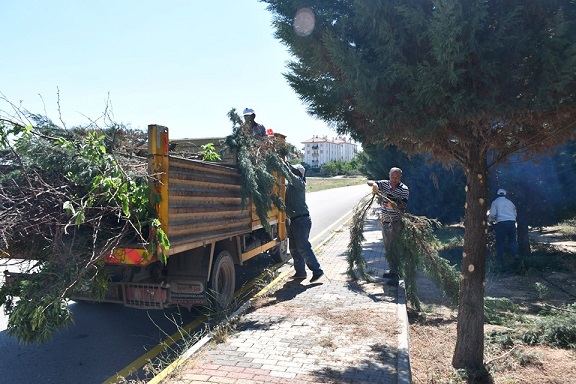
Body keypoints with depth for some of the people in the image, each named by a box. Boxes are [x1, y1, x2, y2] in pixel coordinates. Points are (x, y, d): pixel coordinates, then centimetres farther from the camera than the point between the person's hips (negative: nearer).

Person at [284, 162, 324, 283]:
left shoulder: (300, 183, -10)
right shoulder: (290, 185, 14)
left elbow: (290, 175, -25)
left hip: (302, 219, -9)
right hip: (294, 220, 9)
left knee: (303, 247, -9)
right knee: (294, 248, 11)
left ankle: (317, 270, -1)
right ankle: (300, 272, 19)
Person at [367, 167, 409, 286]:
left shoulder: (404, 189, -8)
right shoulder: (384, 184, 5)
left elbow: (404, 206, -14)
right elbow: (369, 182, 6)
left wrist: (395, 205, -34)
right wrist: (374, 184, -17)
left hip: (396, 222, -6)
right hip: (385, 221, 6)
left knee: (394, 248, -10)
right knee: (387, 248, 15)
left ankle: (395, 275, -8)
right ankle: (392, 270, 29)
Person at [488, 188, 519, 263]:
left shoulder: (495, 202, 4)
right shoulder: (510, 202, 17)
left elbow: (492, 214, -4)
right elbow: (515, 214, 23)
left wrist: (490, 221, 14)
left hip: (501, 223, -4)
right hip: (512, 222, 4)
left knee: (500, 241, 2)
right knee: (512, 240, 15)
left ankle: (500, 257, 4)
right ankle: (516, 254, 6)